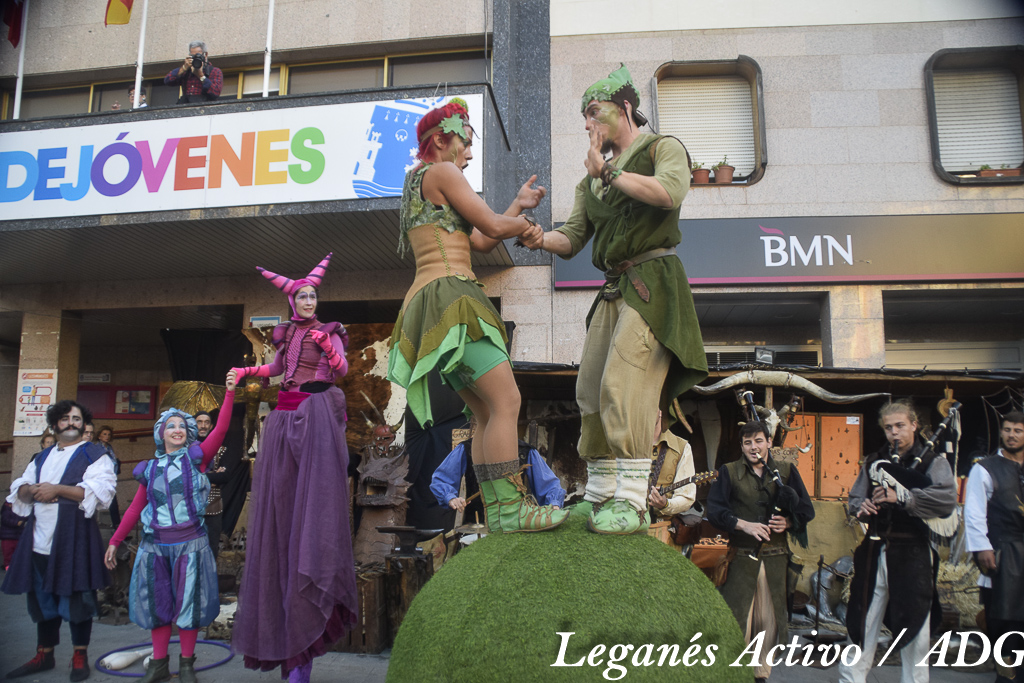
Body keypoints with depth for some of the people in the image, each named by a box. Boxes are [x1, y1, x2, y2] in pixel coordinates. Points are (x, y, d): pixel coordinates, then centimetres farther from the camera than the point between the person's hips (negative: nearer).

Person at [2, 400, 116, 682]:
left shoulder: (94, 455, -1)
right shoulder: (43, 457, 19)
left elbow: (99, 491, -14)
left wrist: (57, 489, -18)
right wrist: (32, 490, -6)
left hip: (74, 537, -6)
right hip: (41, 538, 6)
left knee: (76, 596, 0)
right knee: (42, 596, 13)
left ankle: (80, 656, 13)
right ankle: (44, 654, 28)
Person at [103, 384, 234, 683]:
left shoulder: (195, 458, 1)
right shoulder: (150, 468, 9)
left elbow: (220, 429, -11)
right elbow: (136, 508, 12)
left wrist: (229, 392, -18)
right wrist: (115, 541, 9)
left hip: (189, 543, -2)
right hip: (155, 544, 3)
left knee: (187, 602, 4)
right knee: (158, 602, 10)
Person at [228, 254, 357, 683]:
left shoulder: (329, 332, 5)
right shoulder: (286, 333, 17)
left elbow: (342, 370, -8)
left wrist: (327, 346, -23)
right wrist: (245, 372, 17)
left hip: (315, 415, -5)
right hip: (284, 417, 5)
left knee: (313, 498, -14)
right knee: (281, 506, 3)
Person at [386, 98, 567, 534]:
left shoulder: (415, 187, 29)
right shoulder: (440, 172, 0)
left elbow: (480, 242, 25)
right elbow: (493, 225, -5)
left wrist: (519, 206, 24)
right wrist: (525, 224, 16)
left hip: (427, 303, 10)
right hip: (450, 293, -10)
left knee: (487, 414, 6)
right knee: (506, 401, -14)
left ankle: (495, 513, 5)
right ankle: (510, 509, -16)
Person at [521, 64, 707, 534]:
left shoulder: (663, 148, 5)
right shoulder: (591, 180, 24)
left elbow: (670, 193, -18)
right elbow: (572, 239, 15)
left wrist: (608, 174, -10)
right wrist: (539, 238, -6)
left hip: (653, 280, -7)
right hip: (613, 289, 7)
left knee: (624, 382, -20)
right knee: (591, 390, 2)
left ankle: (632, 502, -16)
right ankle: (599, 497, 11)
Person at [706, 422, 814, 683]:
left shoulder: (786, 471, 9)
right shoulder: (729, 472, 4)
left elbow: (806, 509, 7)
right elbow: (714, 509, -5)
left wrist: (788, 521, -12)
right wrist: (744, 525, -18)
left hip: (776, 558, 2)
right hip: (741, 557, -2)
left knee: (769, 620, 9)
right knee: (737, 621, -2)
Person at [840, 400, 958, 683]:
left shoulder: (932, 462, 0)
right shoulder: (873, 462, 13)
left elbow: (947, 499, -17)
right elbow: (855, 497, 14)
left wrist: (901, 496, -26)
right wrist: (860, 507, -9)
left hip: (913, 554, -3)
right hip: (874, 551, 4)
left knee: (914, 627, 6)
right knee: (862, 624, 9)